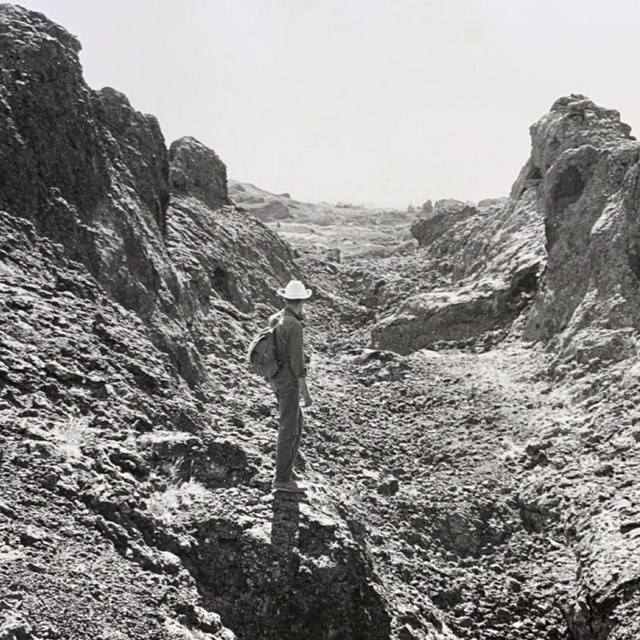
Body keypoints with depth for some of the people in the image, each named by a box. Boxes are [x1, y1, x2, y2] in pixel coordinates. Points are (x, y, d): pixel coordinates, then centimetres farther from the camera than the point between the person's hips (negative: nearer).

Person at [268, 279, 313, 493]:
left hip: (278, 379, 9)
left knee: (297, 421, 19)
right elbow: (297, 363, -23)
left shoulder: (274, 319, 5)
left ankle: (286, 467, 26)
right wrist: (305, 393, -18)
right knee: (289, 429, -1)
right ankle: (282, 479, 7)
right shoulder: (294, 326, -24)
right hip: (289, 382, -9)